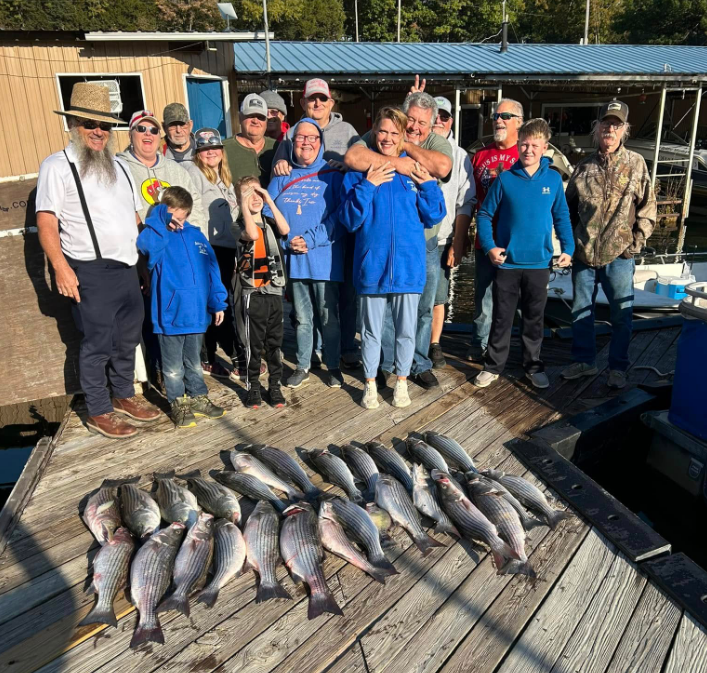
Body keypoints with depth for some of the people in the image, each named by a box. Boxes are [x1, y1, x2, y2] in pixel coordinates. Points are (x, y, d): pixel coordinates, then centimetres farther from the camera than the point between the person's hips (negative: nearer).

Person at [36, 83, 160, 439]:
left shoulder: (119, 166, 16)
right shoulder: (57, 166, -4)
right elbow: (46, 222, -10)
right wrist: (61, 268, -20)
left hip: (128, 268, 7)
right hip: (91, 272, -6)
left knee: (128, 338, 15)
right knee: (98, 344, 1)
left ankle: (124, 395, 33)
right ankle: (98, 412, 16)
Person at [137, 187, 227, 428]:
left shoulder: (196, 234, 8)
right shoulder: (158, 236, -5)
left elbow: (211, 270, 8)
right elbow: (145, 245, -30)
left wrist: (218, 303, 5)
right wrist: (163, 223, -28)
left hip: (196, 313, 4)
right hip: (169, 313, -4)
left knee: (194, 362, 20)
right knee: (173, 367, 10)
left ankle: (198, 398, 34)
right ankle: (178, 404, 24)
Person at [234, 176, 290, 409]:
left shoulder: (270, 222, 11)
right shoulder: (240, 224, -2)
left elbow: (285, 230, -11)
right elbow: (252, 234, -24)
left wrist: (270, 202, -10)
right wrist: (244, 205, -19)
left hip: (274, 291, 4)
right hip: (253, 293, -4)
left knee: (275, 342, 9)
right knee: (254, 343, 1)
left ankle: (275, 386, 19)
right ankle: (253, 387, 13)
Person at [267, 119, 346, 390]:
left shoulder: (332, 176, 0)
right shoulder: (282, 178, 9)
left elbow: (339, 217, -10)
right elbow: (266, 214, 2)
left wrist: (311, 240, -18)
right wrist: (289, 242, -13)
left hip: (324, 258, -3)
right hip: (292, 259, 3)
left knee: (328, 317, 6)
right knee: (302, 318, 14)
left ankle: (333, 367, 22)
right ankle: (302, 367, 28)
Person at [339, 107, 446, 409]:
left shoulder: (415, 170, 4)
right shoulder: (359, 171, 0)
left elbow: (433, 217, 3)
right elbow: (349, 220, -6)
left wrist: (428, 185, -10)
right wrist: (367, 186, -16)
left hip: (408, 264, 1)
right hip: (372, 264, -1)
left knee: (406, 330, 11)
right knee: (371, 330, 11)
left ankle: (401, 382, 30)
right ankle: (370, 384, 28)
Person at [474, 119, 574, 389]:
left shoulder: (553, 179, 1)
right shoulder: (505, 178, -4)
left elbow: (561, 217, 8)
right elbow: (485, 214, 0)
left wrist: (568, 248, -1)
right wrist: (489, 246, -11)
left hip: (539, 263, 1)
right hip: (507, 262, -1)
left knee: (535, 318, 13)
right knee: (502, 318, 8)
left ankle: (533, 365, 28)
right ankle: (493, 366, 20)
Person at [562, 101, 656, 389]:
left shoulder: (635, 163, -1)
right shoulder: (584, 166, 7)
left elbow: (648, 206, 0)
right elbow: (570, 206, 13)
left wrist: (636, 242, -7)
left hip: (619, 255, -3)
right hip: (584, 254, 3)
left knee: (621, 315, 5)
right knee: (581, 311, 12)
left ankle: (618, 368, 20)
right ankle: (583, 361, 28)